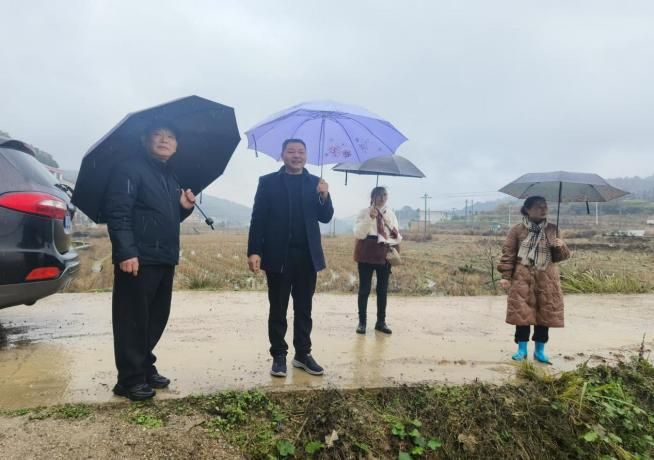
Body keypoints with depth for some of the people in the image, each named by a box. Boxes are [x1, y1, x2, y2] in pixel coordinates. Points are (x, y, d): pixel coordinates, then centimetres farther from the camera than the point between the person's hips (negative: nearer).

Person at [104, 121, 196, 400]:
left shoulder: (170, 178, 20)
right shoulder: (130, 170, -6)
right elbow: (117, 213, -16)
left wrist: (185, 207, 4)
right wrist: (126, 252, -25)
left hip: (164, 260, 9)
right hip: (138, 259, -8)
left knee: (157, 318, 14)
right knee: (133, 320, -2)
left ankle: (145, 368, 27)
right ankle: (130, 379, 8)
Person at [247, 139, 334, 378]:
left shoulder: (315, 183, 9)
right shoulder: (268, 182, 2)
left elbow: (325, 217, 5)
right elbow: (258, 219, -3)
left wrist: (324, 197, -14)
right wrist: (254, 251, -12)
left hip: (307, 255, 3)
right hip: (278, 255, -2)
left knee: (304, 308, 11)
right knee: (278, 309, 7)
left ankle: (303, 354, 22)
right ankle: (279, 355, 17)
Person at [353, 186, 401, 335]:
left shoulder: (390, 213, 9)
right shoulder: (364, 212, -3)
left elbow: (397, 237, 12)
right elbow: (358, 234, -14)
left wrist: (396, 235, -12)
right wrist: (370, 218, -25)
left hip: (385, 255, 4)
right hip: (367, 255, -4)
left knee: (383, 289, 9)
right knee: (364, 289, 1)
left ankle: (381, 322, 19)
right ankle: (362, 322, 10)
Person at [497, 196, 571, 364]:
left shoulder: (552, 230, 7)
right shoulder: (517, 230, -1)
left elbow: (561, 256, 10)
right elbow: (508, 254, -2)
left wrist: (561, 247, -13)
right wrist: (506, 276, -8)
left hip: (546, 278, 3)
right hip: (523, 278, -3)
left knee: (545, 314, 6)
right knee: (522, 313, -1)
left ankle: (540, 350, 20)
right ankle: (522, 349, 13)